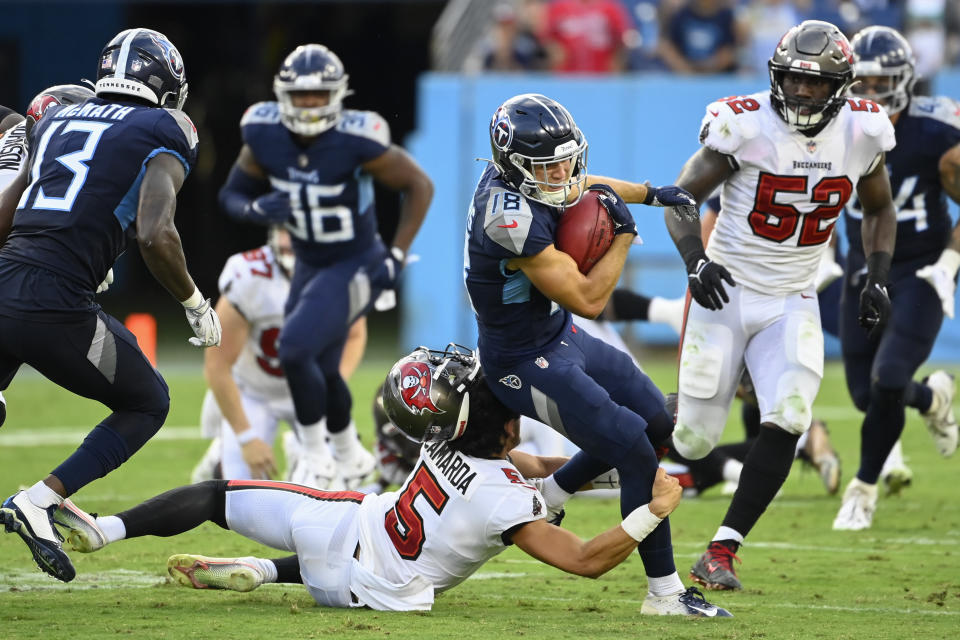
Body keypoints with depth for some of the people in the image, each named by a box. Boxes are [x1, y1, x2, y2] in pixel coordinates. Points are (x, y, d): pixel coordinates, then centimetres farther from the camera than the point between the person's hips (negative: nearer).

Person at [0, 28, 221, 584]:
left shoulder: (57, 121, 22)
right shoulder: (163, 136, 3)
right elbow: (155, 235, -13)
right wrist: (196, 304, 2)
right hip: (56, 306, -5)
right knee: (148, 405, 18)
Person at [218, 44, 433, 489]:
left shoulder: (356, 141, -26)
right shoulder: (265, 136, -12)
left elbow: (419, 186, -13)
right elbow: (232, 195, 1)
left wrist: (397, 255, -16)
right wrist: (257, 209, -23)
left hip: (356, 267, -6)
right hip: (310, 267, 6)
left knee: (294, 350, -21)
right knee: (320, 371, 17)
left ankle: (315, 455, -3)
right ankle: (352, 459, 41)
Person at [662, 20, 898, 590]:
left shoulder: (861, 134, -4)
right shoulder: (745, 127, -16)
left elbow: (880, 210, 14)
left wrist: (877, 280, 1)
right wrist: (696, 261, -24)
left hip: (792, 304, 2)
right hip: (726, 292, -2)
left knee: (786, 423, -19)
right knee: (695, 441, 0)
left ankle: (723, 552, -9)